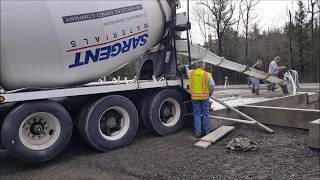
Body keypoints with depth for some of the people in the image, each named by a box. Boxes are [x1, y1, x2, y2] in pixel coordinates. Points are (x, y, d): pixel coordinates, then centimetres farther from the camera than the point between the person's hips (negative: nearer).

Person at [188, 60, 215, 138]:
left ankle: (197, 132, 8)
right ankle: (207, 131, 17)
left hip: (194, 97, 2)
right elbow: (212, 86, -9)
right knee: (205, 114, 9)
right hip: (204, 96, -2)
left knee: (197, 114, 7)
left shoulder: (191, 73, 2)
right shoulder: (207, 75, -5)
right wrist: (209, 94, 5)